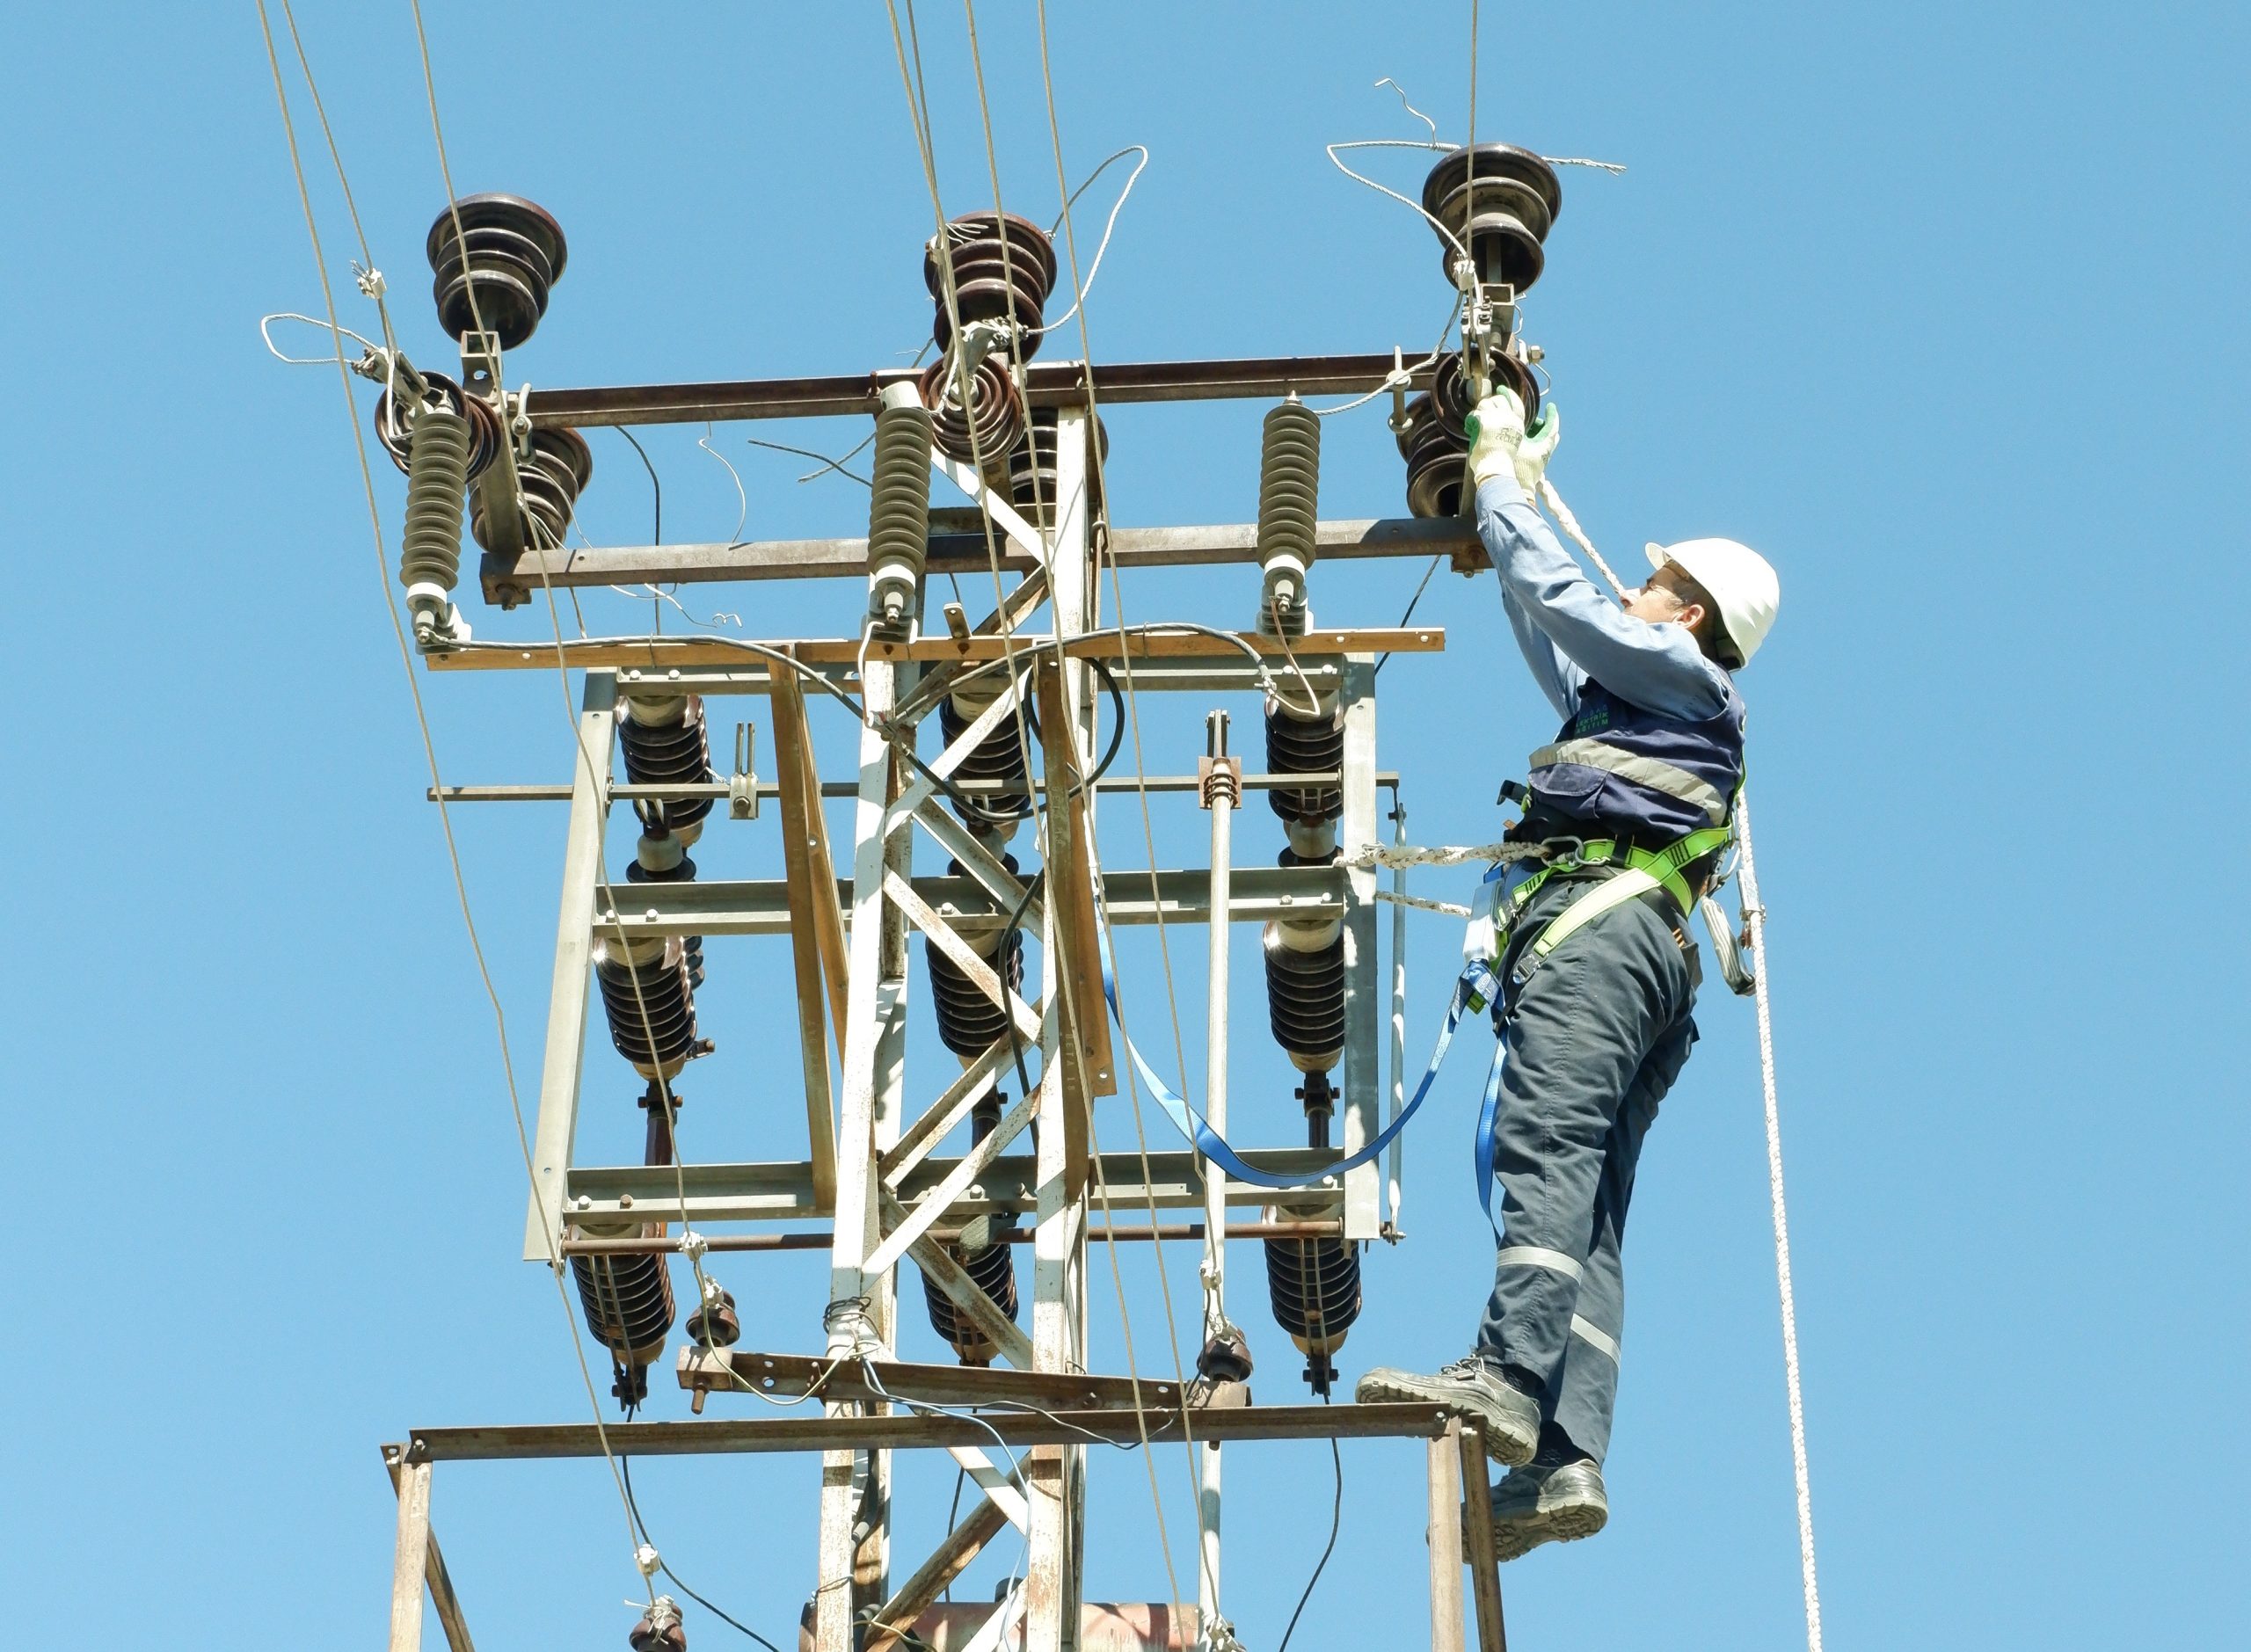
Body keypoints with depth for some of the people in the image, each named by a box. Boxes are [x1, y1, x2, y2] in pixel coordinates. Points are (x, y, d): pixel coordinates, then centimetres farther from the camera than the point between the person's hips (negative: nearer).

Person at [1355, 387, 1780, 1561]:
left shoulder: (1679, 675, 14)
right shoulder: (1636, 706, 38)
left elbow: (1557, 597, 9)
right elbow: (1547, 626, 48)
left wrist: (1500, 478, 22)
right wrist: (1512, 493, 51)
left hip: (1599, 920, -9)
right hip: (1642, 953, 9)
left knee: (1546, 1145, -26)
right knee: (1589, 1210, -6)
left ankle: (1509, 1376, -43)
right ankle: (1565, 1459, -18)